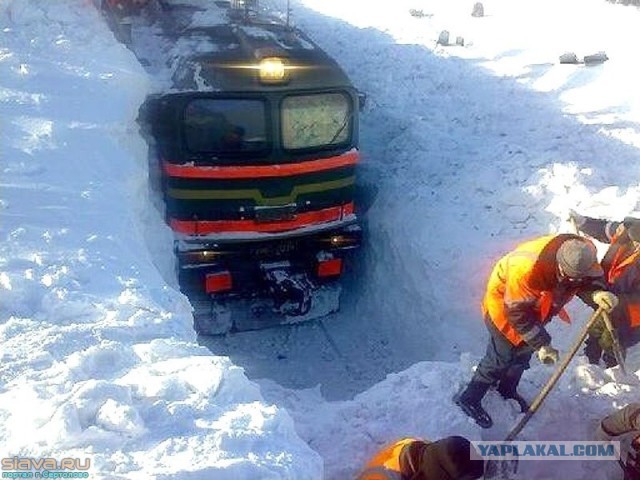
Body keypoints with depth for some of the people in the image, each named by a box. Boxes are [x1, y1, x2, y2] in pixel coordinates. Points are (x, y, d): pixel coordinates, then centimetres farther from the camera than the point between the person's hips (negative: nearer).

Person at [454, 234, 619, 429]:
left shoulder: (583, 255, -26)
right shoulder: (527, 269, -44)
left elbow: (592, 279, -8)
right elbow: (517, 312, -32)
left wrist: (598, 293, -32)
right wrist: (541, 344, -29)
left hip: (533, 306, 7)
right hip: (504, 306, -7)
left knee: (524, 351, 20)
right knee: (501, 357, 0)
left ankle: (507, 390, 45)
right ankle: (469, 398, 19)